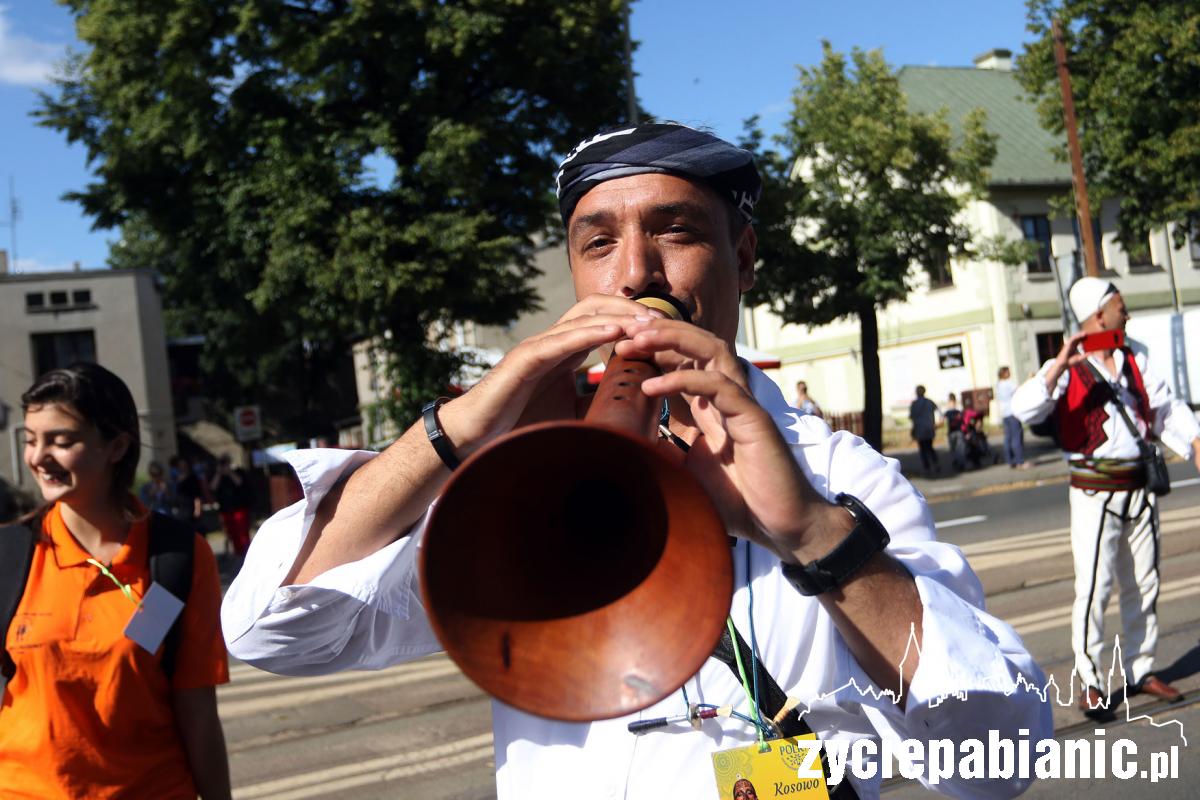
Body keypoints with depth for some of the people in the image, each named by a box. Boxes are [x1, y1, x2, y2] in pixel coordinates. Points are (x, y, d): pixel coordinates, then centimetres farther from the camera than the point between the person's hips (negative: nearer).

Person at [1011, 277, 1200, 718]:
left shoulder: (1136, 362, 11)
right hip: (1095, 494, -6)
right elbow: (1024, 409, -21)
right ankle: (1089, 683, 2)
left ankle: (1141, 670, 26)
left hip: (1140, 490, 6)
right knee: (1095, 586, -7)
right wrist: (1059, 366, -29)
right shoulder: (1066, 369, -7)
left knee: (1143, 584, 13)